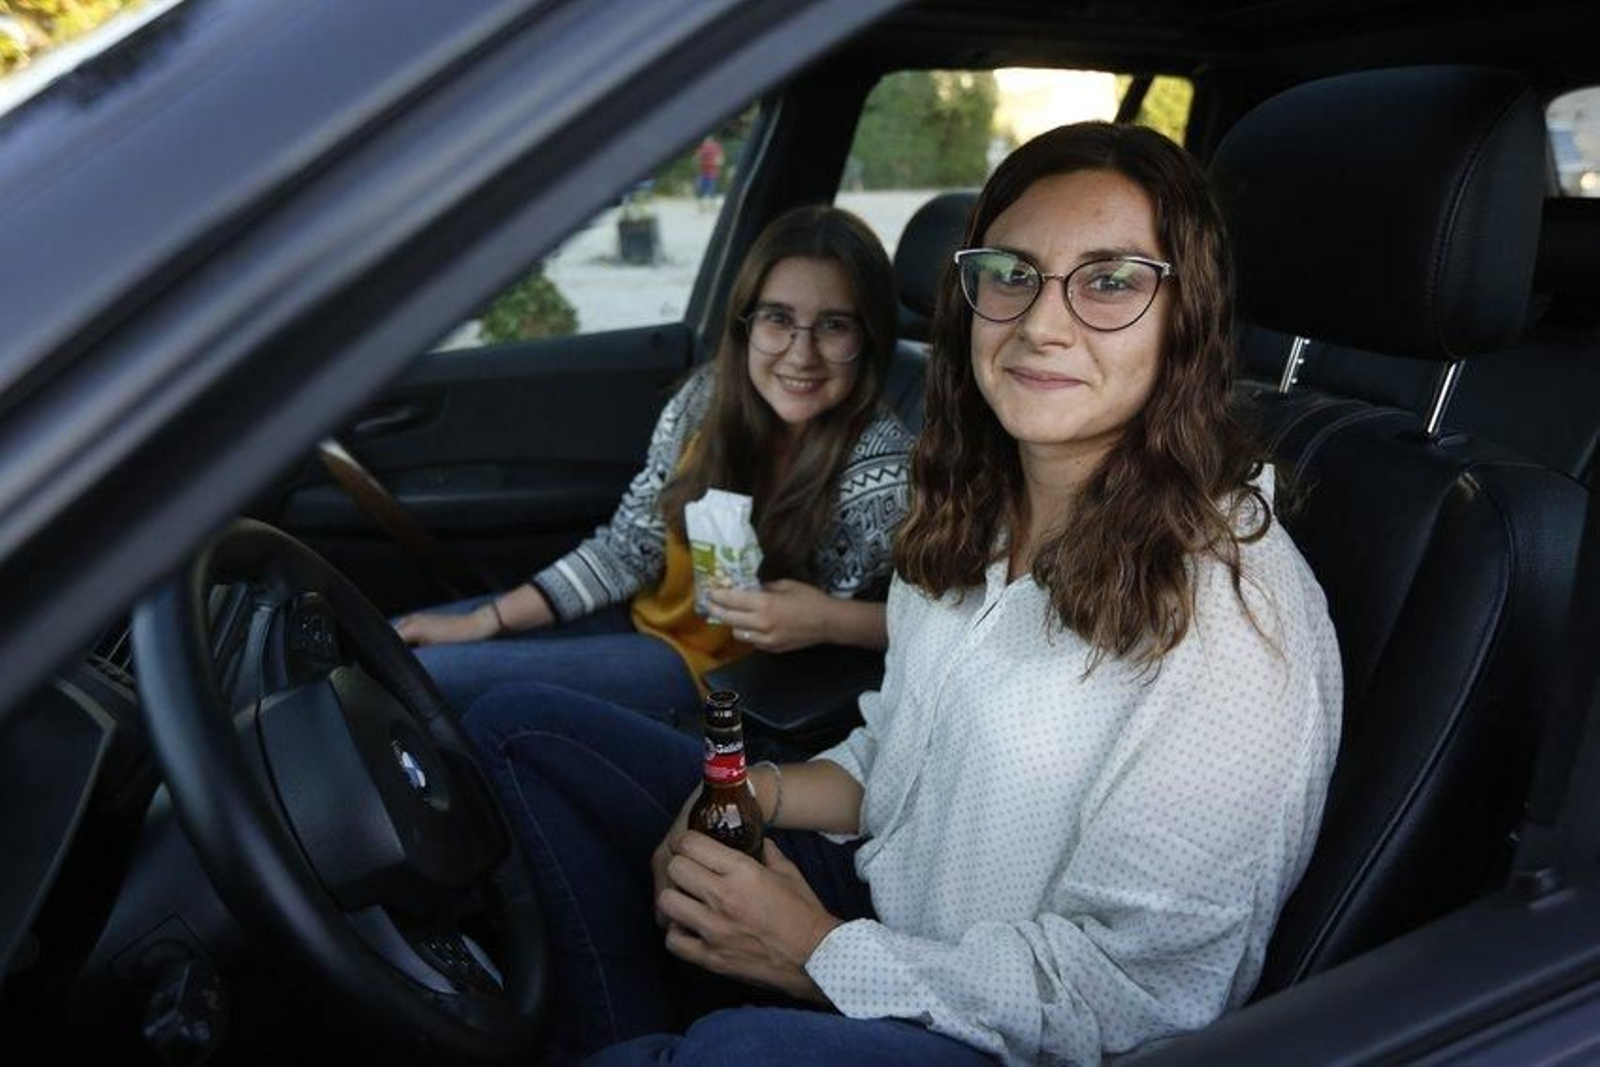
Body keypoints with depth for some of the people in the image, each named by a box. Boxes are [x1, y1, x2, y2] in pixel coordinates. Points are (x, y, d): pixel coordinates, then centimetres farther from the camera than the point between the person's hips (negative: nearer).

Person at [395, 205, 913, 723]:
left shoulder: (879, 467, -26)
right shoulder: (708, 397, -11)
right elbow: (629, 545, -4)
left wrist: (826, 619, -30)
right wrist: (482, 622, -6)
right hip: (647, 612, 5)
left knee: (425, 675, -11)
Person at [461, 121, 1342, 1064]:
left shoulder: (1237, 611, -24)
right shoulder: (978, 509, -1)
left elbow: (1128, 989, -20)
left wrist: (818, 956, -16)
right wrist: (763, 794, -7)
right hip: (877, 897, 8)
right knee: (522, 729, 5)